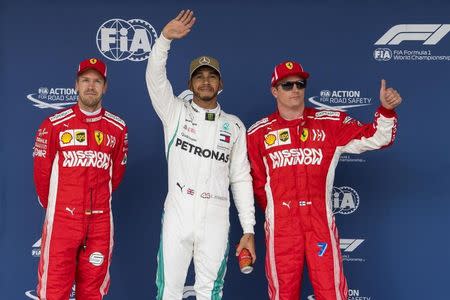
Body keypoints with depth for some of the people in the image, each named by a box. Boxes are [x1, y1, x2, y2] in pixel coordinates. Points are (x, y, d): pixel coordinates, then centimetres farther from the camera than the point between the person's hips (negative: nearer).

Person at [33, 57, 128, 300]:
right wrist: (53, 206, 11)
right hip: (61, 219, -2)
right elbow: (42, 171, 5)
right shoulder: (54, 124, -1)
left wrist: (98, 203, 13)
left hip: (100, 221, 2)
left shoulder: (117, 128, 6)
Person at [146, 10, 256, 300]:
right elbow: (155, 76, -9)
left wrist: (249, 230, 5)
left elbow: (241, 179, 9)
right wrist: (165, 38, -24)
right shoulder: (176, 113, 7)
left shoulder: (234, 126, 9)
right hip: (177, 215, -1)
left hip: (216, 220, 1)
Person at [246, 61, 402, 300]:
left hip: (321, 224, 0)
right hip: (279, 228, 1)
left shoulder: (330, 123, 5)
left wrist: (386, 110, -15)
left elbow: (376, 137, 1)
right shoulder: (259, 132, 6)